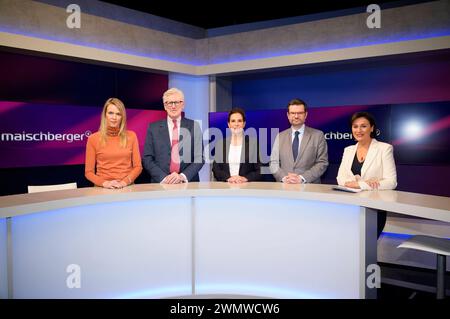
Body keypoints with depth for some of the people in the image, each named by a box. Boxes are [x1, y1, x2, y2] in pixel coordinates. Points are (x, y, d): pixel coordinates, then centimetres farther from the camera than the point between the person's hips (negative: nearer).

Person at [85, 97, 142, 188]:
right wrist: (104, 183, -10)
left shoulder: (131, 136, 7)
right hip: (103, 188, -1)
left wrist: (125, 181, -8)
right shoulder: (93, 138, 3)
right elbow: (89, 172, 5)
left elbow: (138, 166, 7)